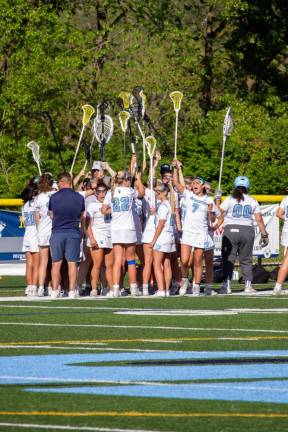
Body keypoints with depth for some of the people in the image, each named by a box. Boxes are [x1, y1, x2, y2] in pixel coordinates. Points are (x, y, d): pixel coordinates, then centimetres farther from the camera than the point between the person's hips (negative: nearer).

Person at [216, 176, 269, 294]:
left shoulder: (229, 200, 3)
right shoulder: (252, 201, 10)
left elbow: (220, 217, -4)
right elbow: (259, 220, 8)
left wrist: (214, 228, -1)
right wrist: (264, 235, 13)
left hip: (231, 230, -2)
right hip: (248, 230, 2)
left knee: (228, 259, 0)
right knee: (246, 260, 11)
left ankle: (226, 285, -9)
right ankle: (248, 285, 7)